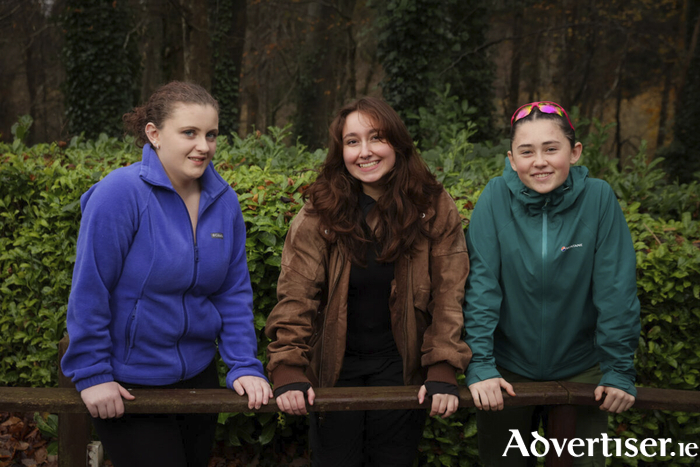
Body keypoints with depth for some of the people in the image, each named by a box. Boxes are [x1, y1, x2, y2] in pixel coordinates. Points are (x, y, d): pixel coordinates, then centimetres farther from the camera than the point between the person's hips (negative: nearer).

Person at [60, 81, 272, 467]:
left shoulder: (224, 201, -2)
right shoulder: (119, 193, -20)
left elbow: (234, 293, 2)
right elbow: (89, 292, -17)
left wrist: (245, 366, -5)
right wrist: (92, 374, -15)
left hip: (199, 376, 6)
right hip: (127, 389, -6)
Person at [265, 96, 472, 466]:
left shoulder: (434, 208, -8)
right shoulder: (319, 213, -9)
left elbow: (448, 295, -9)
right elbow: (296, 295, -13)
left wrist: (442, 373, -17)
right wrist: (288, 371, -23)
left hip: (400, 367, 0)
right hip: (334, 366, 0)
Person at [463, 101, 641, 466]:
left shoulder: (598, 199, -15)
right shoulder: (496, 198, -14)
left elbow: (616, 290, -12)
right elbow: (481, 286, -16)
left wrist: (619, 370, -11)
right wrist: (479, 364, -20)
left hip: (581, 369, 0)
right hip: (507, 370, 0)